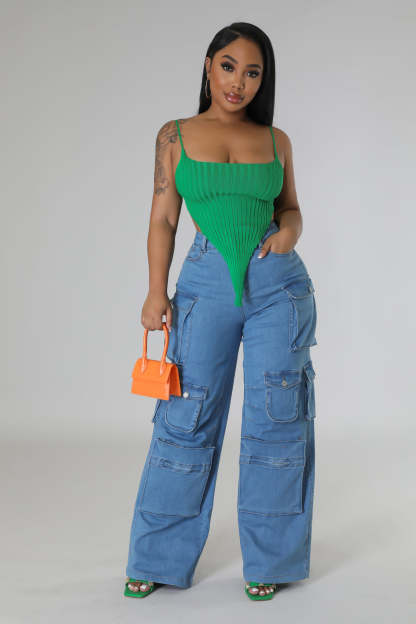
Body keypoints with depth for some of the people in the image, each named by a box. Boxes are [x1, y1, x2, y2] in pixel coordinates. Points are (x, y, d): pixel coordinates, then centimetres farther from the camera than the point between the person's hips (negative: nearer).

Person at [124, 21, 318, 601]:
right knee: (188, 416, 0)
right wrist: (157, 291, -6)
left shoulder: (276, 139, 8)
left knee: (275, 417, 2)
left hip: (278, 282, 1)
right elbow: (163, 219, 4)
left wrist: (289, 230, -6)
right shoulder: (175, 135, 5)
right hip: (207, 282, -1)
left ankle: (269, 560, 16)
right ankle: (160, 560, 16)